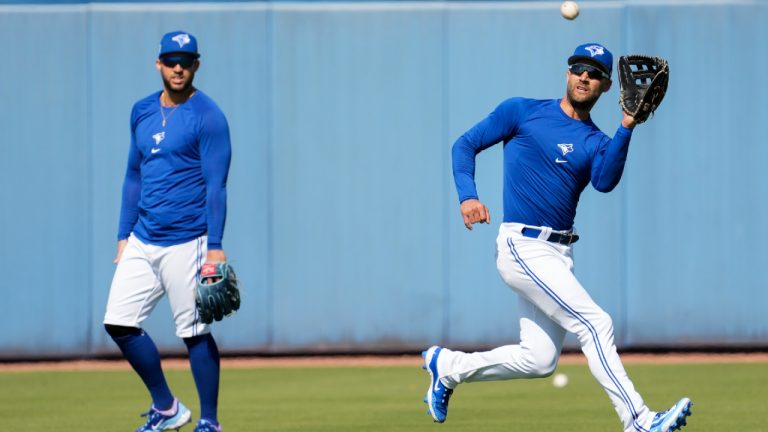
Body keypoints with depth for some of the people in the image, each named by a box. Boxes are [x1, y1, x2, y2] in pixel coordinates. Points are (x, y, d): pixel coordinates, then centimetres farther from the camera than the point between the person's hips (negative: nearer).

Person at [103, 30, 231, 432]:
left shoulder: (207, 117, -8)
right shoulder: (142, 111, 12)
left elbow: (216, 186, -12)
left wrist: (215, 248, -18)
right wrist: (124, 236, 15)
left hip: (186, 244, -7)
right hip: (142, 241, 7)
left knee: (195, 333, -4)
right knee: (118, 322, 2)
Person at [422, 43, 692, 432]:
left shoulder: (597, 143, 10)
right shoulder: (523, 111, 2)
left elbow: (605, 181, -12)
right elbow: (465, 144, 4)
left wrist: (626, 128, -23)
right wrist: (467, 196, -12)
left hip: (558, 254, 6)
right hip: (523, 248, -6)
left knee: (538, 361, 7)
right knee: (595, 323, -16)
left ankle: (448, 367, 27)